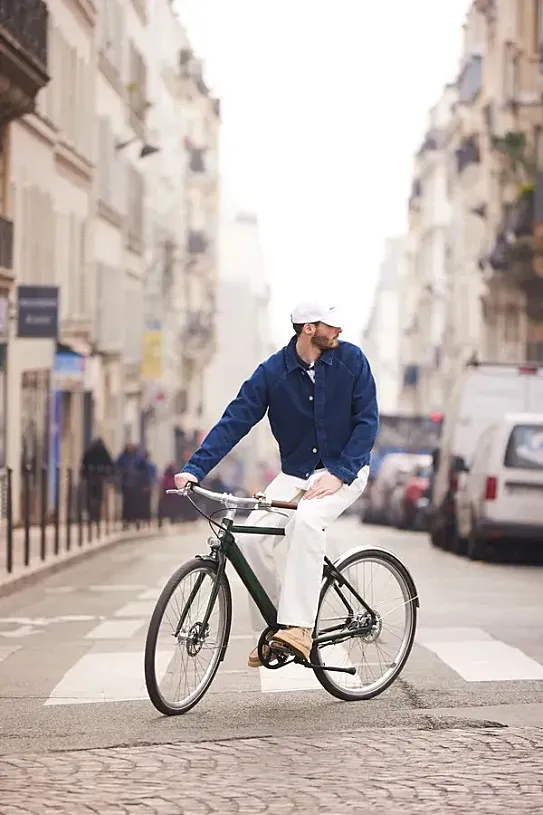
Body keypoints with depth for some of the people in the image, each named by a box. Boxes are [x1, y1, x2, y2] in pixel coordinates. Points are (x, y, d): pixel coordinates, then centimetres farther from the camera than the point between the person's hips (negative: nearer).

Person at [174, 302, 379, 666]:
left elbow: (367, 421, -8)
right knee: (251, 536, -18)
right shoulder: (273, 372, -7)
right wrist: (195, 468, -22)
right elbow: (234, 421, -10)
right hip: (295, 473, 3)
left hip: (343, 471, -3)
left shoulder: (351, 360, -9)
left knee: (306, 519, -34)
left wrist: (338, 473, -20)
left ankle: (299, 627, -37)